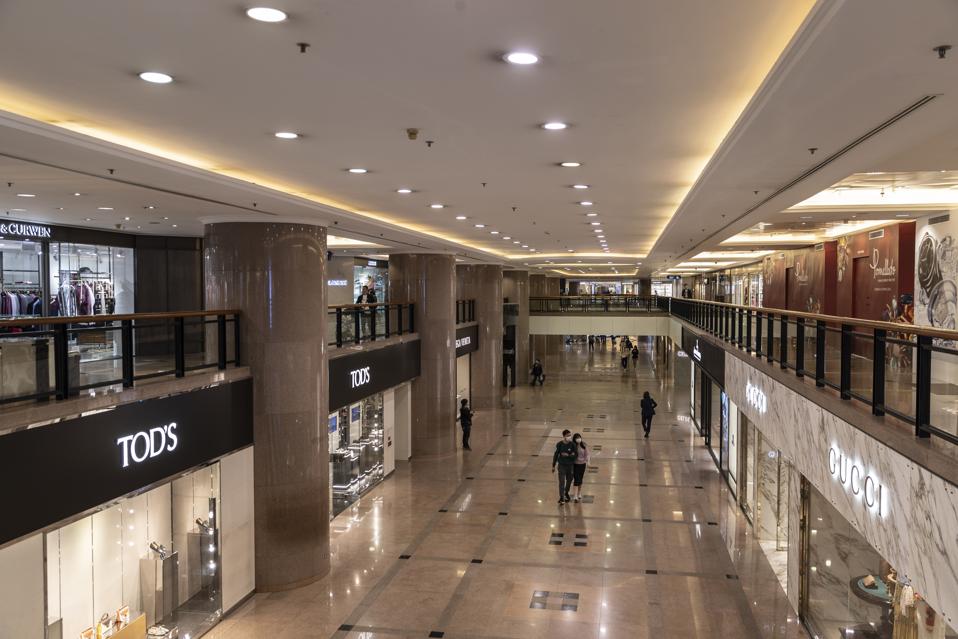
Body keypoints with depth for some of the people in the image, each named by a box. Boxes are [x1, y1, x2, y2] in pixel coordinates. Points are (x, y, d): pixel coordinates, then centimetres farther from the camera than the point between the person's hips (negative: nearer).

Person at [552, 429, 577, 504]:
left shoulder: (572, 445, -8)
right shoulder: (559, 444, -9)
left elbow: (576, 454, -8)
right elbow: (556, 455, -2)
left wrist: (568, 455, -23)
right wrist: (553, 466, 2)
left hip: (570, 465, 2)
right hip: (562, 465, -2)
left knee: (569, 481, 17)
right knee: (562, 482, -5)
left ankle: (566, 493, 41)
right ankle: (561, 498, 2)